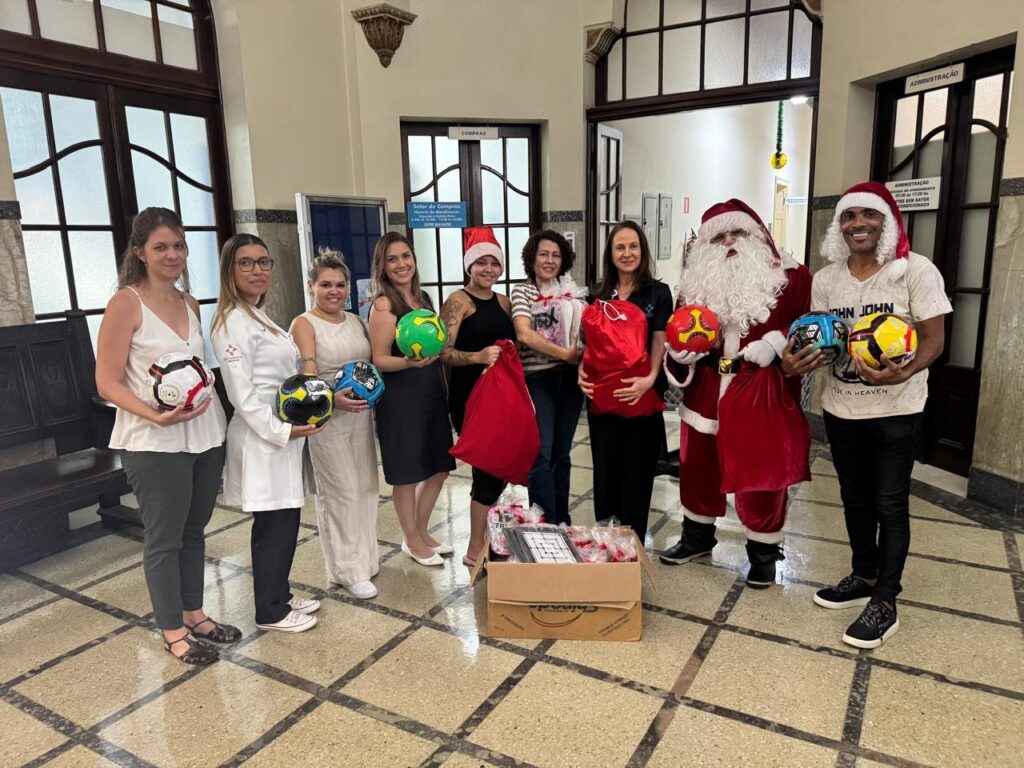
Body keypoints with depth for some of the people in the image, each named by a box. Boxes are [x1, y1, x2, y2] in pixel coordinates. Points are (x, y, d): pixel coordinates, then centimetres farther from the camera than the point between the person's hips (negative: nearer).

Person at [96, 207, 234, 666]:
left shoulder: (189, 302, 10)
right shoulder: (126, 304, -9)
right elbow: (108, 383, -11)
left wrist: (207, 393, 3)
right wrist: (155, 415, -24)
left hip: (205, 434, 6)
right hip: (155, 443, -6)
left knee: (194, 531, 17)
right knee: (164, 538, 7)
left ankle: (194, 615, 33)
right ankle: (172, 631, 23)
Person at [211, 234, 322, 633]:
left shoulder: (260, 317, 16)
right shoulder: (233, 322, -14)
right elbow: (241, 392, -20)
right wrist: (280, 431, -21)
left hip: (282, 434, 9)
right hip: (263, 438, -9)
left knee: (283, 521, 15)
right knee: (275, 525, 0)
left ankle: (279, 595, 29)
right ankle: (270, 611, 15)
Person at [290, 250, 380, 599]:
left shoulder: (356, 321, 11)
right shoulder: (304, 324, -7)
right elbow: (307, 376, -17)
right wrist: (332, 399, -33)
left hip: (361, 414, 6)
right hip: (327, 417, -6)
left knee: (366, 486, 11)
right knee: (341, 491, -2)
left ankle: (364, 556, 28)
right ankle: (348, 570, 10)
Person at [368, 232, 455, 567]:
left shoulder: (423, 298, 10)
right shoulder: (384, 305, -12)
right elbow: (380, 360, -15)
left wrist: (443, 387, 16)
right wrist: (409, 362, -33)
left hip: (432, 392, 8)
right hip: (400, 398, -8)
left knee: (438, 467, 15)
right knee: (407, 473, 6)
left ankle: (421, 532, 34)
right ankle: (412, 541, 25)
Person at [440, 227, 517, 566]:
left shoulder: (504, 302, 13)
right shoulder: (458, 301, -7)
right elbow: (443, 352, -16)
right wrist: (477, 356, -30)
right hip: (471, 397, -7)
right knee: (489, 468, -6)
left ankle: (484, 536, 29)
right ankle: (475, 549, 9)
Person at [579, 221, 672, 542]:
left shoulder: (658, 292, -2)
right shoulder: (598, 293, 9)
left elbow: (659, 344, -8)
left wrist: (650, 379, -25)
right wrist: (582, 372, -7)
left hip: (641, 394, -3)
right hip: (602, 394, 3)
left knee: (637, 469, 4)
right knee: (605, 467, 11)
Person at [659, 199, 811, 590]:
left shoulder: (790, 277, -3)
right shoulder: (697, 280, 8)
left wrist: (776, 343, -19)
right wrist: (682, 349, -6)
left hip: (762, 395, -4)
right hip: (707, 391, 4)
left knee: (760, 473, 4)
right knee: (697, 467, 15)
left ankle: (764, 551, 25)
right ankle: (697, 535, 36)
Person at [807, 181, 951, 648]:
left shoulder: (916, 270, -9)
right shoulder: (825, 280, 4)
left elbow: (934, 339, -11)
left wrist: (903, 373, -31)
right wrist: (808, 356, -13)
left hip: (895, 410, -4)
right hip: (840, 408, 5)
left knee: (890, 504, 3)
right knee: (855, 498, 16)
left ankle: (885, 602, 16)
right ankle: (865, 577, 35)